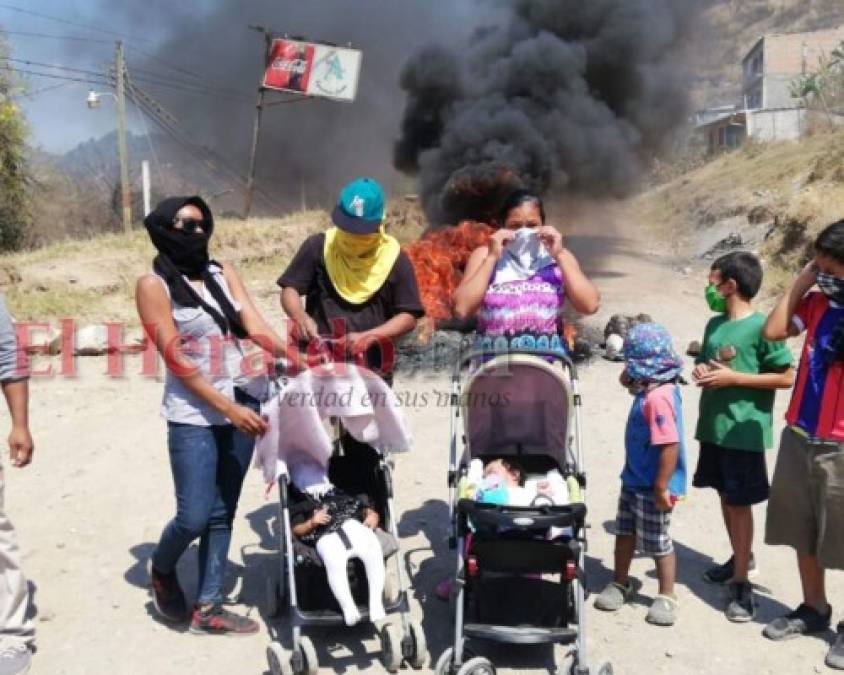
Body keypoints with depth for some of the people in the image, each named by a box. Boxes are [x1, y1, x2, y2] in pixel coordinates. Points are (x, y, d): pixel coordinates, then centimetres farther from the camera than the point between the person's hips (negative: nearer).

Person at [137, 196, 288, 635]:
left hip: (244, 404, 5)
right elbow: (176, 359, -12)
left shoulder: (223, 273, 9)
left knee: (223, 514, 9)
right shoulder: (154, 285, -5)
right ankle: (161, 569, 27)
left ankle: (207, 608, 21)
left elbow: (254, 325, -2)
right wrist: (227, 408, -18)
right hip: (194, 416, -5)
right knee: (195, 516, -6)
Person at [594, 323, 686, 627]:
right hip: (634, 480, 10)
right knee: (625, 532, 21)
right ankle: (620, 583, 37)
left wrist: (662, 487, -27)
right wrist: (630, 378, 2)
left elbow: (670, 446, -31)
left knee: (656, 542, 7)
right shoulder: (649, 390, 1)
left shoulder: (659, 398, -29)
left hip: (652, 487, -10)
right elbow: (628, 382, 25)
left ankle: (667, 596, 25)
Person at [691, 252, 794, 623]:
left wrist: (734, 377, -19)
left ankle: (741, 584, 8)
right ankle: (741, 557, 36)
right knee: (725, 497, 17)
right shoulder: (714, 324, 9)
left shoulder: (762, 326, -13)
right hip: (713, 426, 7)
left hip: (743, 430, -7)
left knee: (740, 503, -1)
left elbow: (787, 377, -14)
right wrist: (700, 371, -2)